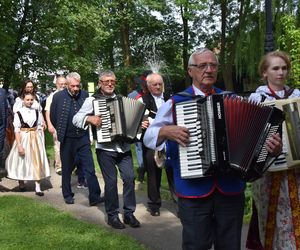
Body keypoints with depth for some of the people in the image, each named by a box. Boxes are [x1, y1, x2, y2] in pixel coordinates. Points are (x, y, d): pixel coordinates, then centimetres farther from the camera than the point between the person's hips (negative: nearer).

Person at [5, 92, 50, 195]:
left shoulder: (37, 112, 0)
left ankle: (38, 187, 9)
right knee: (22, 162, 9)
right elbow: (17, 130, -10)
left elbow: (40, 128, 5)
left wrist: (41, 141, 2)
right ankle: (21, 183, 31)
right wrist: (19, 145, -16)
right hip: (23, 139, -2)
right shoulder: (18, 113, -7)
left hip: (35, 139, 2)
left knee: (37, 162, 3)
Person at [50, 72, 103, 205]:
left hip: (83, 138, 1)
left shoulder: (84, 95, -2)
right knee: (67, 169, 13)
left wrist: (85, 127, 8)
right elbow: (53, 117, 3)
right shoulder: (58, 96, -8)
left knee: (90, 168, -1)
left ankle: (94, 197, 5)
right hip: (67, 139, -1)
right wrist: (62, 131, 8)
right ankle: (68, 195, 29)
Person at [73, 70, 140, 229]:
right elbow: (76, 119, -3)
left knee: (129, 177, -1)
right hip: (105, 148, -4)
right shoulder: (92, 100, 1)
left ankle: (129, 213, 12)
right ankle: (112, 215, 15)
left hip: (124, 147, 4)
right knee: (111, 181, 0)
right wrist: (90, 118, -20)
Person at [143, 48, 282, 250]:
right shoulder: (175, 103, 1)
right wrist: (166, 131, -18)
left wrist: (272, 147, -10)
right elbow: (149, 137, 2)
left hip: (231, 188, 3)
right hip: (193, 190, -2)